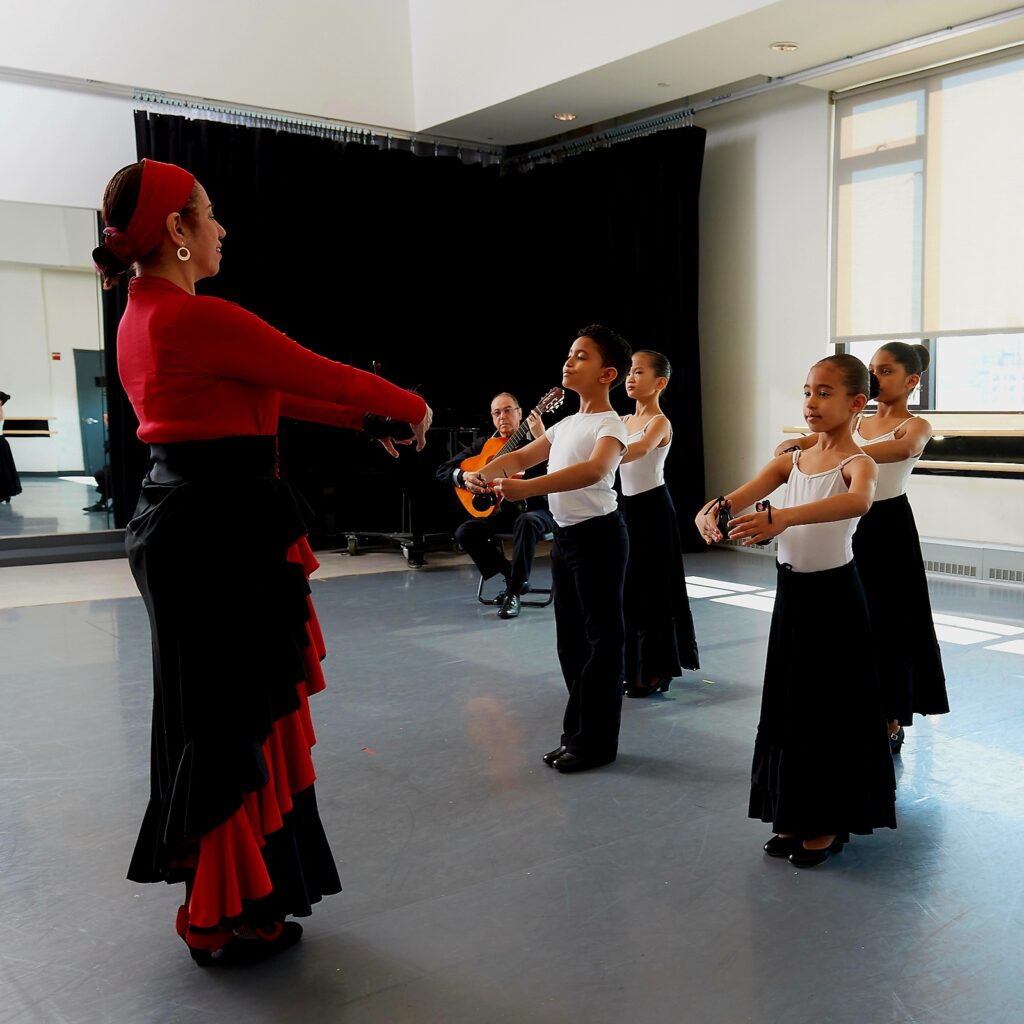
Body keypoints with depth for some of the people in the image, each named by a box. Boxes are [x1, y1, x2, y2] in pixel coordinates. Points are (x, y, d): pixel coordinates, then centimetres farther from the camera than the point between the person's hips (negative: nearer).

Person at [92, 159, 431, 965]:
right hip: (221, 536, -10)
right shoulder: (201, 319, -19)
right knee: (232, 722, 3)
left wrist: (364, 419, 20)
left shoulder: (142, 318, 12)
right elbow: (324, 375, -13)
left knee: (215, 717, 21)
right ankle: (227, 919, 19)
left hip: (182, 528, 10)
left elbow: (266, 392, 17)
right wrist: (412, 408, 4)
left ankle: (224, 894, 38)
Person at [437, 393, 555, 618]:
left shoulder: (533, 440, -4)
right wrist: (465, 476, -16)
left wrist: (542, 437, -37)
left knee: (526, 522, -38)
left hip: (537, 509, -5)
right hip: (503, 511, 5)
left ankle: (514, 592, -26)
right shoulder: (484, 444, 7)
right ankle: (513, 576, -1)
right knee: (464, 532, -18)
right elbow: (443, 470, 5)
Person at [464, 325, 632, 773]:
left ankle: (596, 741, 9)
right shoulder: (566, 424, 14)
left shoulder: (608, 424, -14)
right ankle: (576, 733, 24)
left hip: (598, 536, -9)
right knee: (570, 638, 13)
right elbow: (522, 456, 14)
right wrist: (482, 474, -8)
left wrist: (527, 488, -43)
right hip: (564, 536, 9)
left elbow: (594, 470, -33)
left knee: (601, 636, 0)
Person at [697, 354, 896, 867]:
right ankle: (796, 816, 28)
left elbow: (858, 501, -37)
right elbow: (744, 495, -7)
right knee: (789, 704, 13)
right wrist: (716, 506, -32)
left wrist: (784, 517, -52)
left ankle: (829, 824, 21)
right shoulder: (792, 459, 6)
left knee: (831, 708, 4)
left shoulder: (858, 463, -13)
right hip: (792, 593, 6)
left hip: (833, 596, -6)